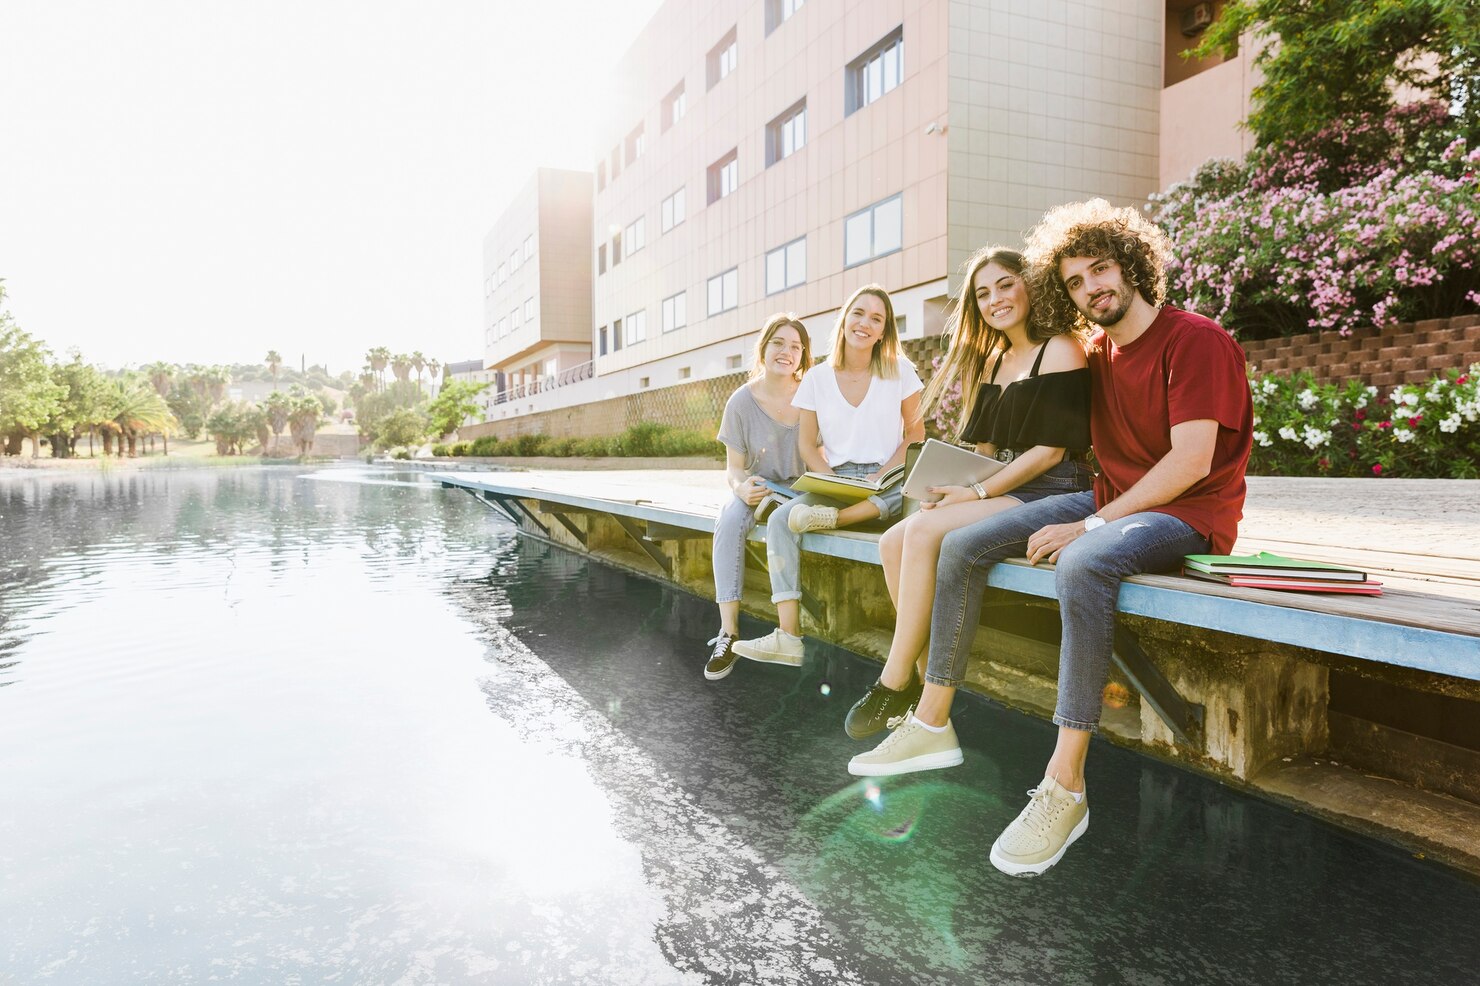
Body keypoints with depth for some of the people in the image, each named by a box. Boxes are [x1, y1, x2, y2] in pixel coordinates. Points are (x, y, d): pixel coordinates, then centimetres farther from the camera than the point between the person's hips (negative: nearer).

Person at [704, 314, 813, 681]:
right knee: (728, 520, -32)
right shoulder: (742, 401, -5)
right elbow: (733, 466, -1)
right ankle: (729, 632, -32)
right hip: (757, 491, 1)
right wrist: (741, 486, -24)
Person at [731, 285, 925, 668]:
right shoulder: (817, 379, 5)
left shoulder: (899, 371, 3)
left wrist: (884, 475, -13)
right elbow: (807, 445, 5)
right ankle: (788, 638, -30)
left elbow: (915, 432, 4)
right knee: (780, 519, -25)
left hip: (888, 481, -1)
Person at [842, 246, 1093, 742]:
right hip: (1004, 491, 8)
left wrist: (978, 493, -16)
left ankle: (895, 683, -17)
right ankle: (929, 678, -10)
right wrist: (955, 487, -3)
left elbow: (1051, 449, -13)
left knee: (924, 530, -26)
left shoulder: (1060, 348, -6)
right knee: (893, 543, -12)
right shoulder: (994, 360, 19)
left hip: (1052, 495, -8)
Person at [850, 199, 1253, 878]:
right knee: (963, 545, -6)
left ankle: (1064, 787, -34)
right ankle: (932, 722, -2)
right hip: (1109, 501, 8)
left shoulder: (1196, 340, -11)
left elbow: (1192, 460, -21)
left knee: (1081, 563, -40)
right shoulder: (1097, 353, 13)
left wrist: (1089, 526, -22)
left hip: (1186, 515, -8)